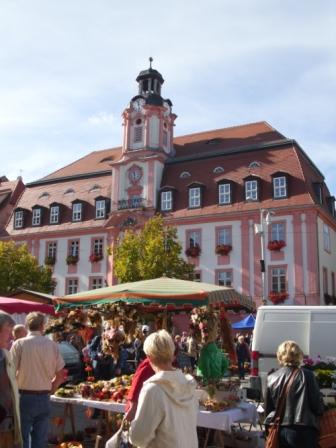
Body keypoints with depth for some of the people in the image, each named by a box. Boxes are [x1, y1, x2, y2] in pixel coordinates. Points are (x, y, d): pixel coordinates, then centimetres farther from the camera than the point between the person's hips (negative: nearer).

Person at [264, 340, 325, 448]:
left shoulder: (271, 378, 2)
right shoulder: (306, 375, -8)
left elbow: (267, 409, 7)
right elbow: (318, 406, -5)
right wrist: (320, 410, 17)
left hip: (278, 431, 3)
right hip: (303, 431, -3)